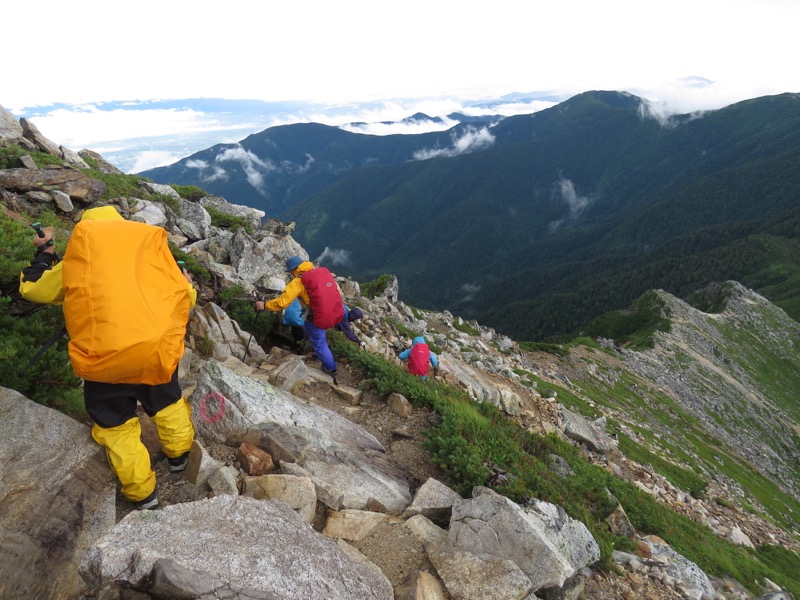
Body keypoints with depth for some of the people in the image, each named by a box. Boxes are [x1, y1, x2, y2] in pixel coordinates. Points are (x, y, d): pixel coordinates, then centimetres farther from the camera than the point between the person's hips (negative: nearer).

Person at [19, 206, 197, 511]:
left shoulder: (78, 258, 6)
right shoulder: (152, 247, 9)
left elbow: (32, 288, 21)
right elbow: (185, 299, 15)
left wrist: (44, 251, 36)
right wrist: (185, 284, 38)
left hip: (104, 360, -1)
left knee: (116, 424, 19)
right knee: (168, 402, 28)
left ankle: (142, 492, 30)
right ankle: (179, 454, 49)